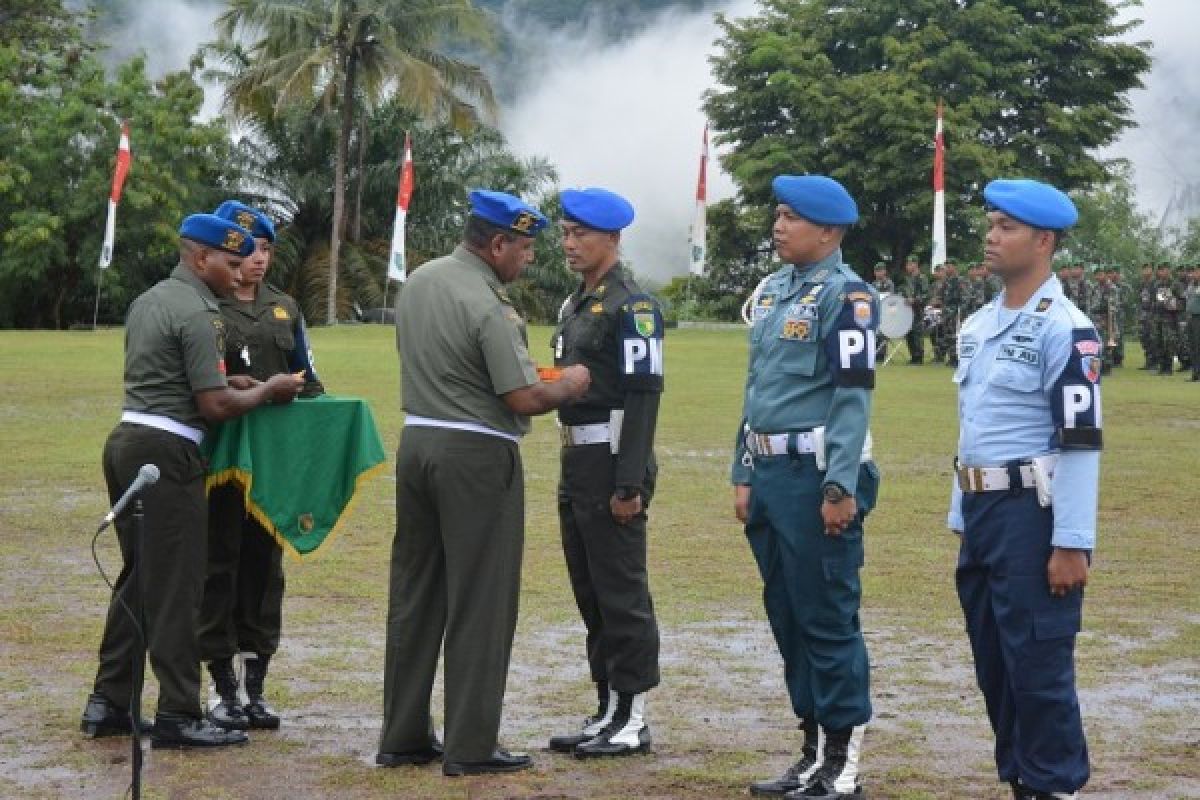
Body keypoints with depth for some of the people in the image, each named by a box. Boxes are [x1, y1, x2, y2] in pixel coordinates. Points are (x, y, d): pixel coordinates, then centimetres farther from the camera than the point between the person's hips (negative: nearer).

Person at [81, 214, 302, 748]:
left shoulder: (147, 301, 15)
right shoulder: (198, 313, -14)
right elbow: (214, 407, -17)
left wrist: (226, 382, 20)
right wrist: (266, 391, -1)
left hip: (126, 441, 9)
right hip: (166, 453, -9)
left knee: (137, 578, 16)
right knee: (175, 586, -4)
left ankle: (108, 703, 19)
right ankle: (177, 715, -1)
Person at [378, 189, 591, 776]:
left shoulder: (418, 281, 8)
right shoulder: (489, 306, -18)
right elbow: (524, 399, -18)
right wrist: (569, 385, 1)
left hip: (416, 441, 8)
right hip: (477, 455, -8)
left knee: (414, 594, 13)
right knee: (479, 603, 0)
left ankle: (403, 738, 19)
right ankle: (471, 747, 3)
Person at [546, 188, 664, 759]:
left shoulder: (632, 305, -13)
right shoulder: (574, 304, 16)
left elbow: (643, 395, -18)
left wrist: (629, 485, -22)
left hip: (612, 463, -9)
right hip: (575, 461, 9)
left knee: (621, 594, -3)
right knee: (590, 595, 13)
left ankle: (633, 720, 5)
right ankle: (607, 712, 21)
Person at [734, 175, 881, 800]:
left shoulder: (846, 295, -10)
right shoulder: (773, 290, 15)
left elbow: (853, 397, -16)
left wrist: (841, 488, -20)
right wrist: (744, 475, 18)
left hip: (816, 474, -9)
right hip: (770, 472, 9)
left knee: (827, 620, -4)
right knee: (786, 617, 13)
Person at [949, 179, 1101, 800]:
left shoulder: (1063, 329, -11)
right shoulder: (978, 325, 14)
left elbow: (1082, 443, -16)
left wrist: (1072, 545, -19)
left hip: (1031, 514, -8)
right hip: (981, 513, 8)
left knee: (1038, 663, -3)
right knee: (992, 662, 14)